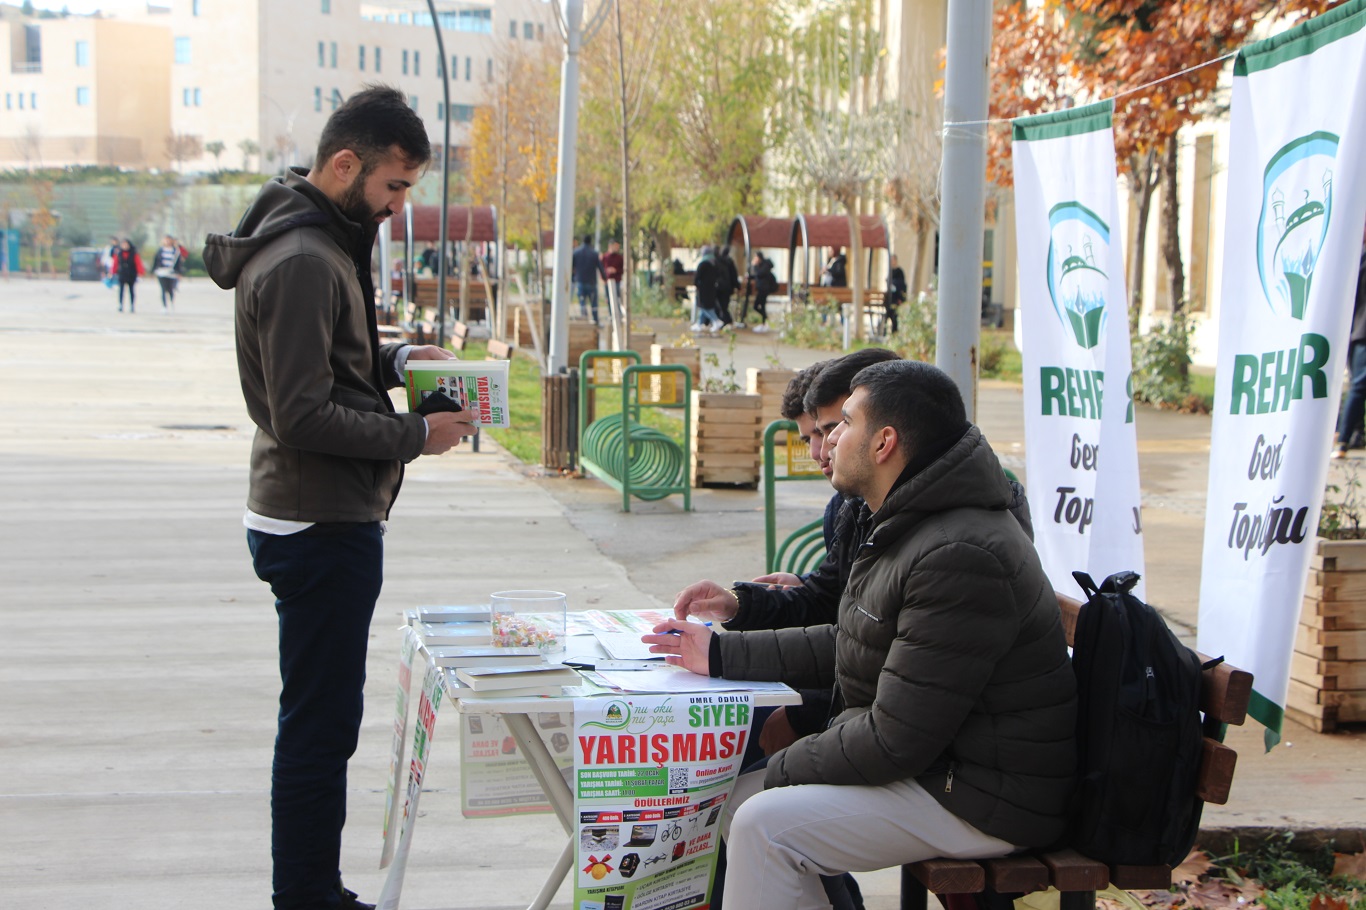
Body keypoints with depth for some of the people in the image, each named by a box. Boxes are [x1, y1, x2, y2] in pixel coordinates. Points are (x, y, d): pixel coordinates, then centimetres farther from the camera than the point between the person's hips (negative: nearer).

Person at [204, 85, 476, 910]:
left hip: (331, 522, 11)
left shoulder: (325, 239, 12)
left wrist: (395, 358, 8)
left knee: (321, 723, 18)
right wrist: (416, 435, -17)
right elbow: (304, 416, -23)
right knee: (320, 726, -3)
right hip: (321, 526, -11)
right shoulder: (303, 262, -21)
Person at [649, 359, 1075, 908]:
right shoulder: (905, 526, 11)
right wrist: (721, 653, 15)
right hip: (936, 764, 11)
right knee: (740, 797, 8)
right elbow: (843, 647, 19)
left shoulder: (959, 557, -26)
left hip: (988, 800, -11)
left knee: (764, 826, -20)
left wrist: (784, 771, -12)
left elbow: (896, 739, -25)